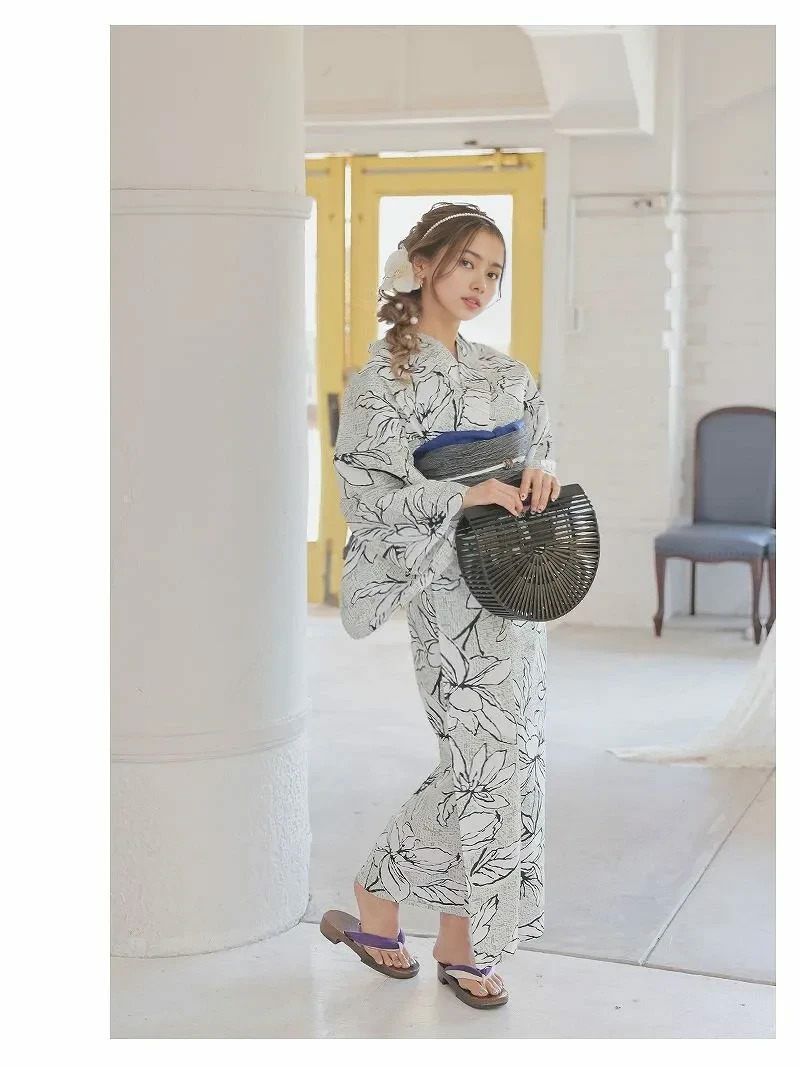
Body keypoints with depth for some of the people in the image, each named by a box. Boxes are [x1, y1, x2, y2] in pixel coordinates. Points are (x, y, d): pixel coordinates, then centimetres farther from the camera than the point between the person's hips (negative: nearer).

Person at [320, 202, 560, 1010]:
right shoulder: (382, 378, -6)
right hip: (451, 590, -7)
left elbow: (535, 453, 19)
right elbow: (364, 491, -13)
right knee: (488, 760, -6)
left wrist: (540, 474, -5)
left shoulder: (504, 375, 13)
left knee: (493, 761, 7)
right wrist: (463, 496, -21)